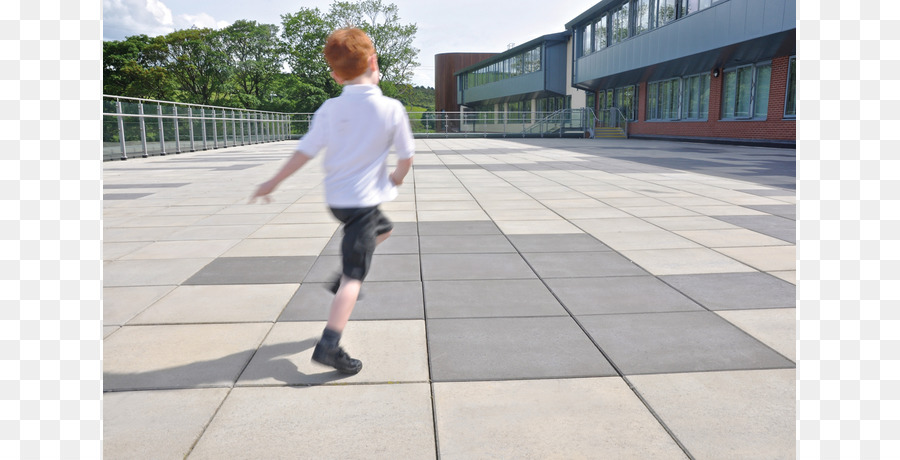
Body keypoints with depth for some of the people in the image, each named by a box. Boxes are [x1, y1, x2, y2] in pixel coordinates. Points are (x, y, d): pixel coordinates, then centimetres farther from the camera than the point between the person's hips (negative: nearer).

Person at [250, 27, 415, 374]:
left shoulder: (330, 109, -3)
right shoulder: (392, 109, -10)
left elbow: (306, 152, -4)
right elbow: (406, 157, -3)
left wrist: (273, 182, 6)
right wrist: (397, 179, 18)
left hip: (336, 198, 6)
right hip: (364, 199, -5)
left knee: (383, 228, 32)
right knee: (354, 276, -4)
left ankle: (344, 279, 30)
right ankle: (328, 346, -10)